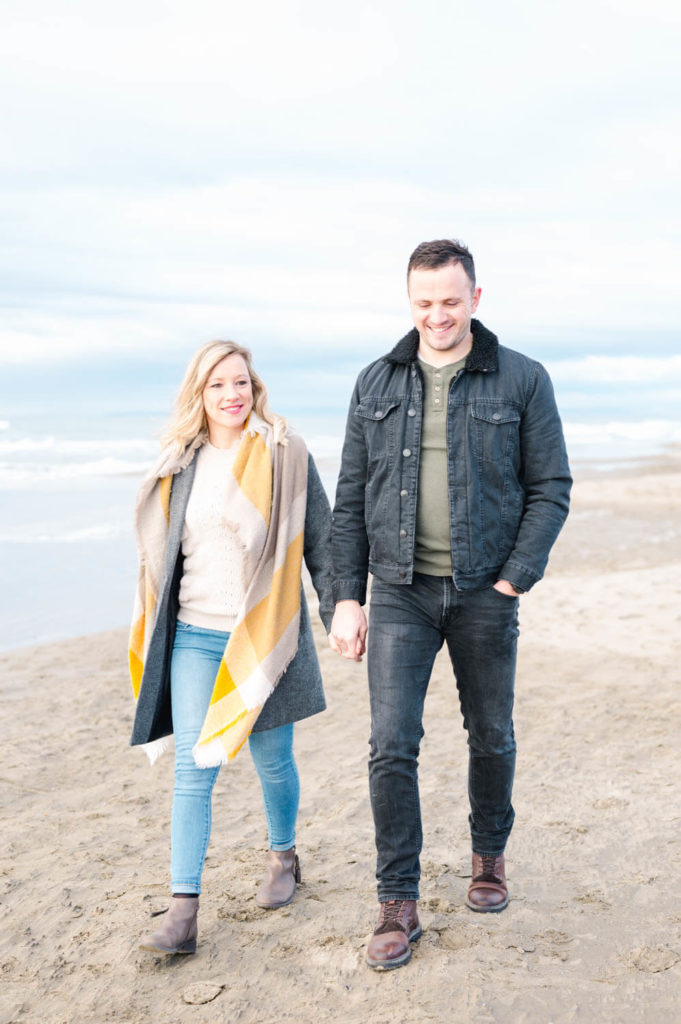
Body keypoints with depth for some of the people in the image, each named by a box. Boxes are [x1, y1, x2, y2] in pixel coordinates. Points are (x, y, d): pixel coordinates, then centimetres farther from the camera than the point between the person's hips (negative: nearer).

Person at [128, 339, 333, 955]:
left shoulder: (286, 456, -3)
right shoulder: (180, 463, 8)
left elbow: (321, 540, 0)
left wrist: (339, 612, -4)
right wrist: (153, 634, 20)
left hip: (264, 637, -2)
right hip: (194, 637, 3)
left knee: (273, 761, 11)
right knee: (193, 767, -3)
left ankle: (284, 857, 38)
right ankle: (183, 911, 1)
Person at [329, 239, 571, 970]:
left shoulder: (521, 380, -2)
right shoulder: (376, 385, 4)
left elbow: (551, 488, -1)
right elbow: (350, 500, 6)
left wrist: (516, 579, -11)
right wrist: (345, 599, 0)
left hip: (485, 592, -1)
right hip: (399, 592, 1)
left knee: (491, 737, 14)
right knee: (391, 746, -4)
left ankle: (489, 856, 39)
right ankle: (399, 904, 10)